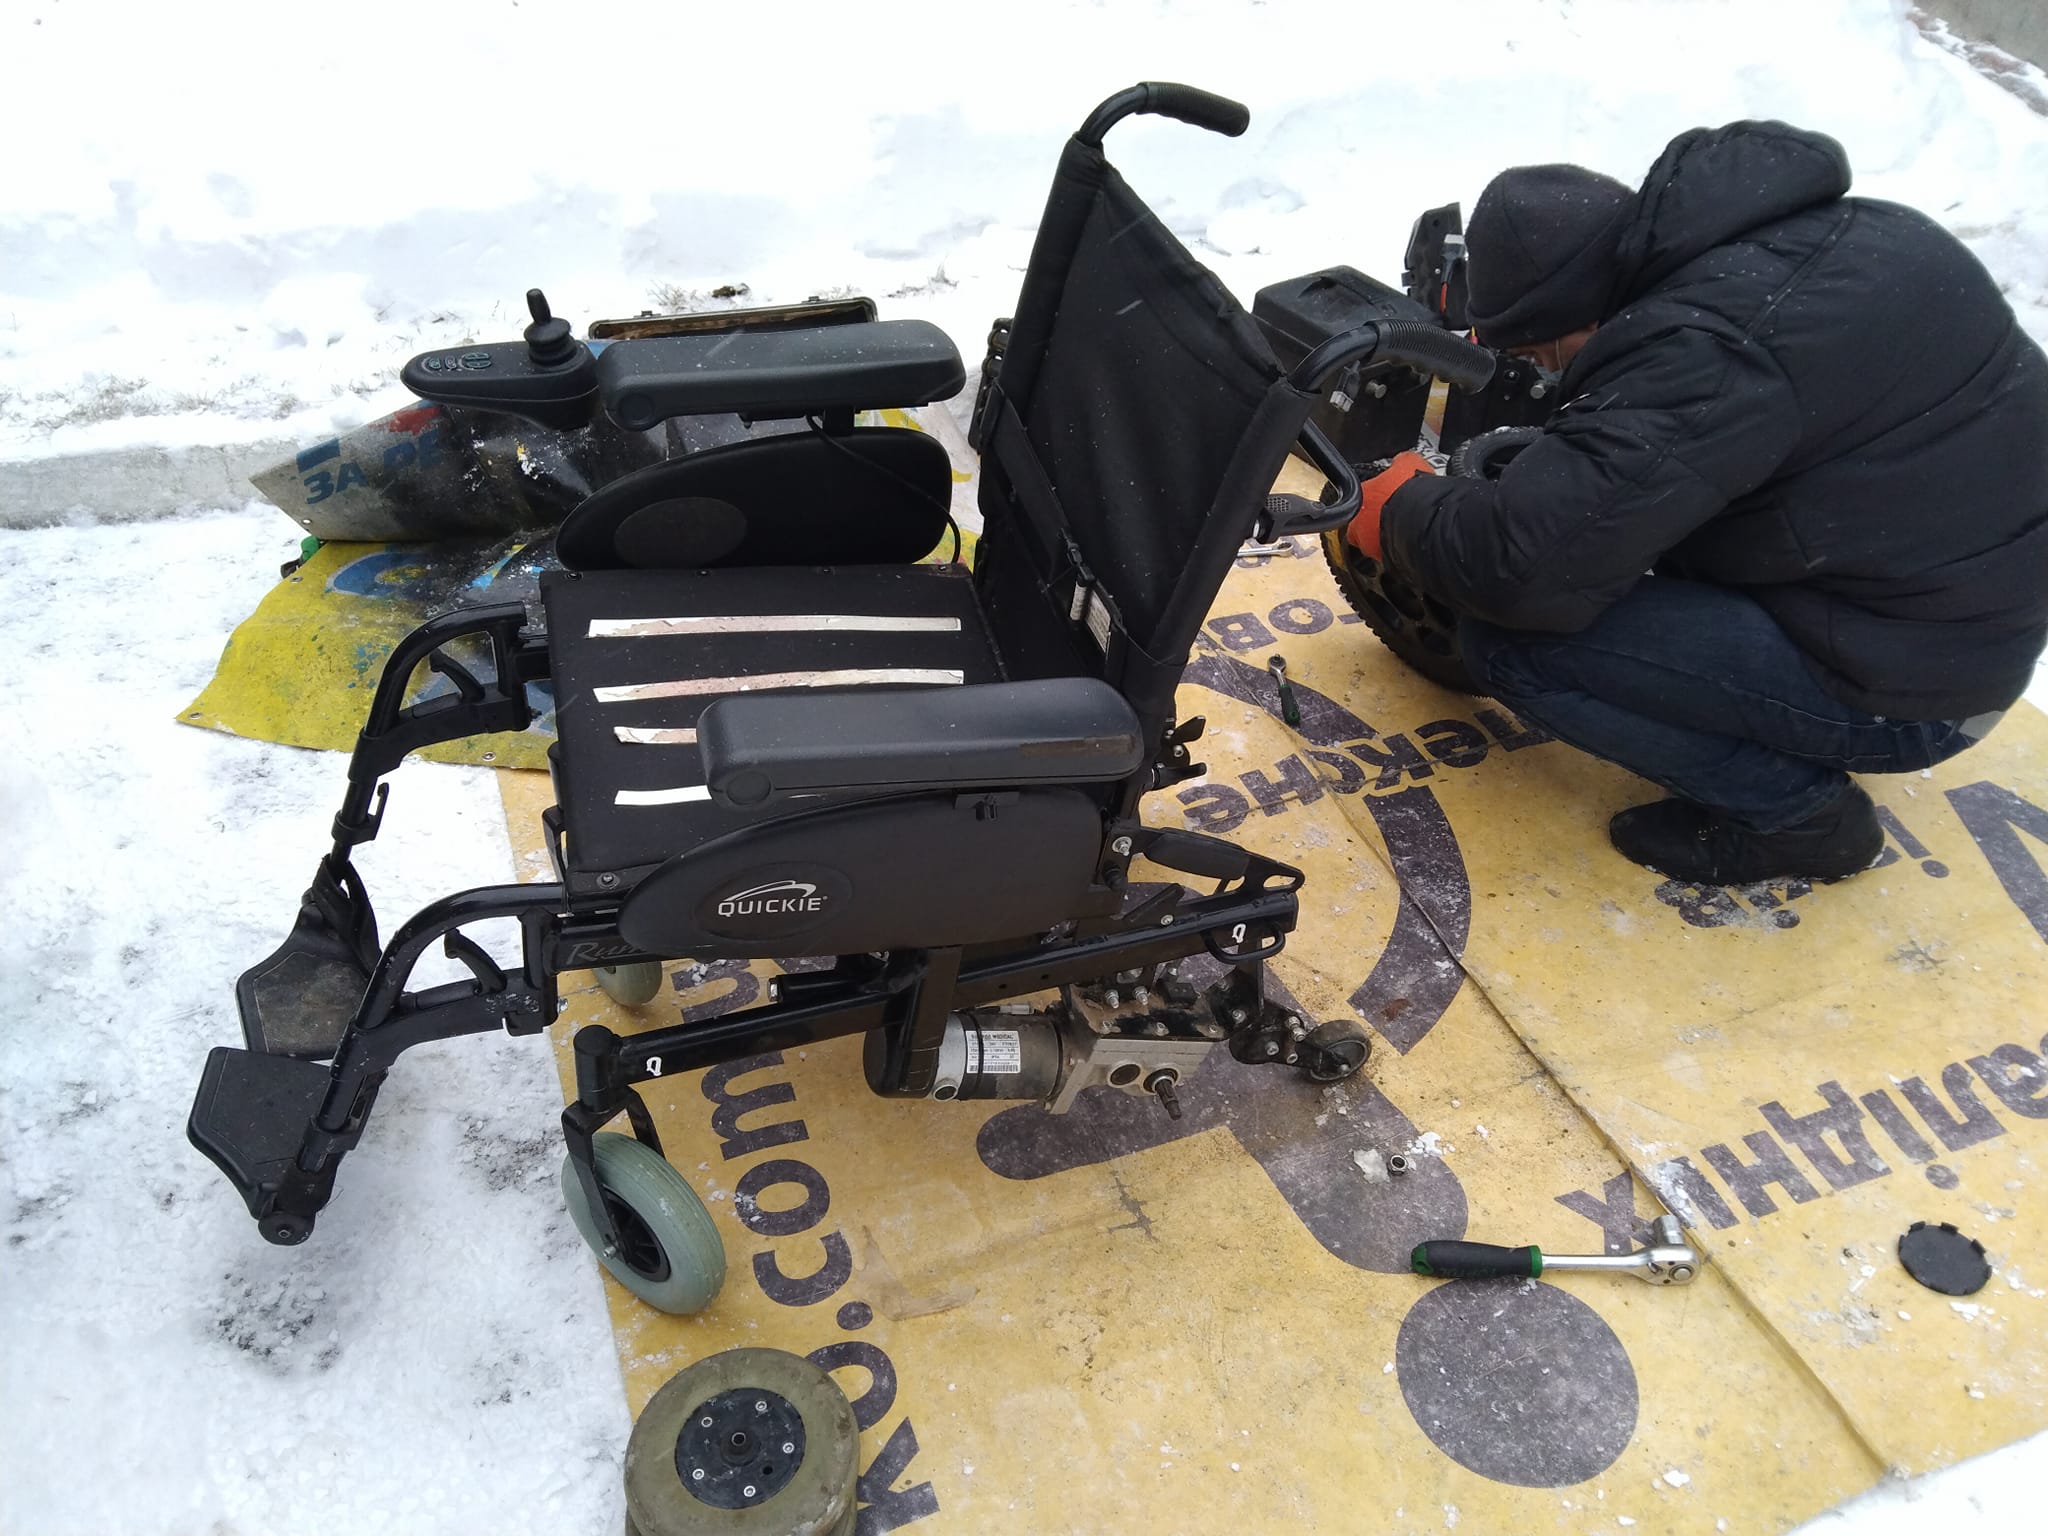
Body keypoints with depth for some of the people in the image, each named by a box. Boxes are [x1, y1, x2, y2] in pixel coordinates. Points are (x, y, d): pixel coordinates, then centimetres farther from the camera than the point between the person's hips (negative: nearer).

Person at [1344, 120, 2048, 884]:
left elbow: (1525, 566, -31)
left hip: (1903, 683, -9)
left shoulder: (1711, 347, -29)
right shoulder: (1800, 227, 0)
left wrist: (1407, 508, -10)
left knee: (1510, 638, -15)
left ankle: (1795, 806, 0)